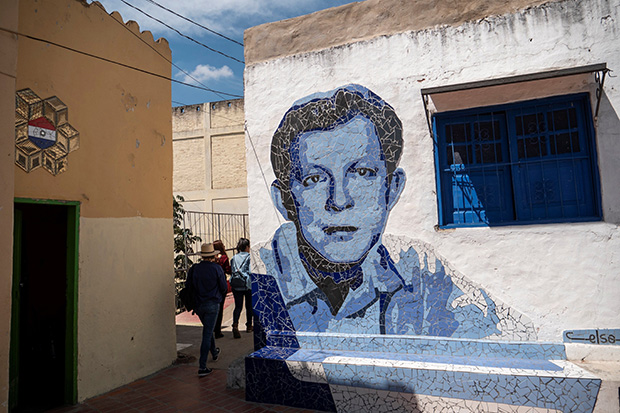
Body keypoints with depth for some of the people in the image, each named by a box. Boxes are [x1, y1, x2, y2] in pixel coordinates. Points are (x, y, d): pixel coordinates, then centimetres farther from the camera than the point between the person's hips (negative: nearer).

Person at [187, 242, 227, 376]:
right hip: (212, 304, -4)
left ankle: (214, 352, 45)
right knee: (207, 333, 0)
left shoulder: (194, 269, -4)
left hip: (198, 305, 4)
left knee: (207, 329, 24)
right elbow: (224, 288, -7)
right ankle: (202, 367, 0)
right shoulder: (217, 268, -13)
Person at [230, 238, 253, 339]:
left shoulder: (234, 258, 6)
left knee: (238, 306, 2)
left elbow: (232, 271, 8)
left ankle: (235, 325, -19)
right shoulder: (249, 257, -7)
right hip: (248, 284, -3)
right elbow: (251, 271, -11)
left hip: (236, 285, 3)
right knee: (249, 305, 13)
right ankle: (249, 326, 26)